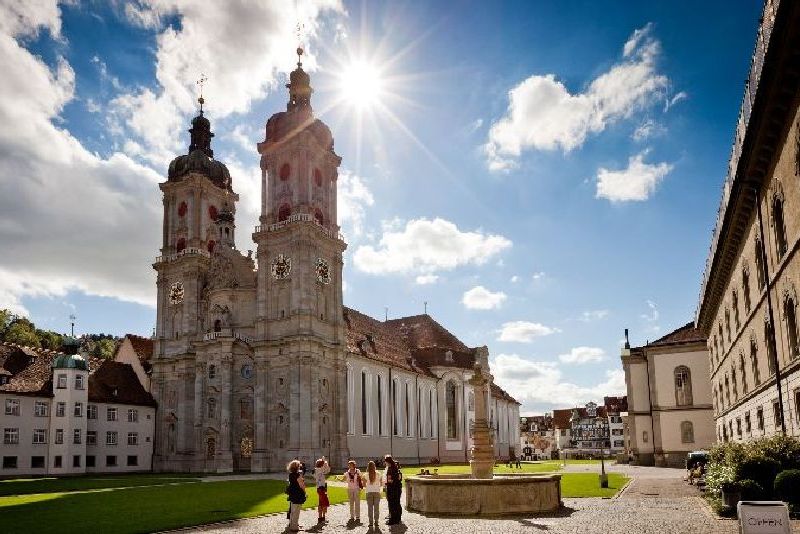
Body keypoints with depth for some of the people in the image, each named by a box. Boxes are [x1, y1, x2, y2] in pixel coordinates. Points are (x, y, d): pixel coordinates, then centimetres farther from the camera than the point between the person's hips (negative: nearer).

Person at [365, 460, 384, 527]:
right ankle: (376, 522, 7)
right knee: (376, 507, 7)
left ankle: (371, 522, 4)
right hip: (377, 492, 1)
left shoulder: (366, 475, -5)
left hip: (369, 492, -1)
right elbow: (381, 484, 4)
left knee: (370, 507, 5)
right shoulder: (378, 474, -1)